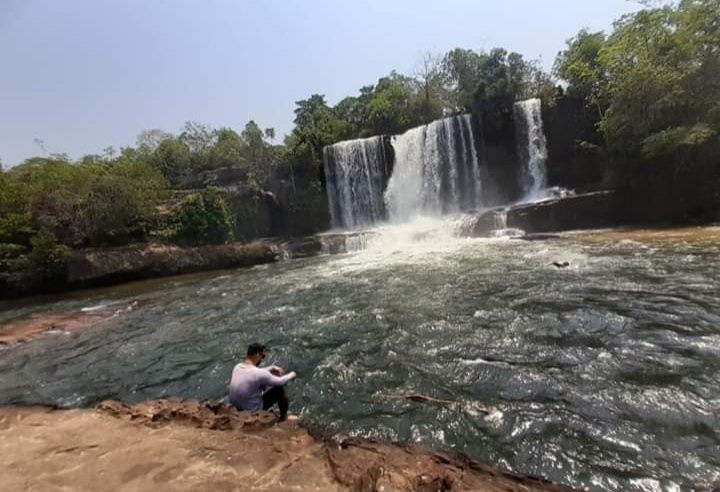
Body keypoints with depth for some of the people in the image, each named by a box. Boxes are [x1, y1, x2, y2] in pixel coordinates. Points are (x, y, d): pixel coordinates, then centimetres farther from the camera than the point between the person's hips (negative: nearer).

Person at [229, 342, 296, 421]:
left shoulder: (237, 367, -7)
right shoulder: (258, 373, -30)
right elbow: (280, 382, -15)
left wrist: (272, 368, 7)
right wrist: (292, 374, 3)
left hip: (236, 409, 8)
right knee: (279, 389, 2)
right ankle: (284, 417, 25)